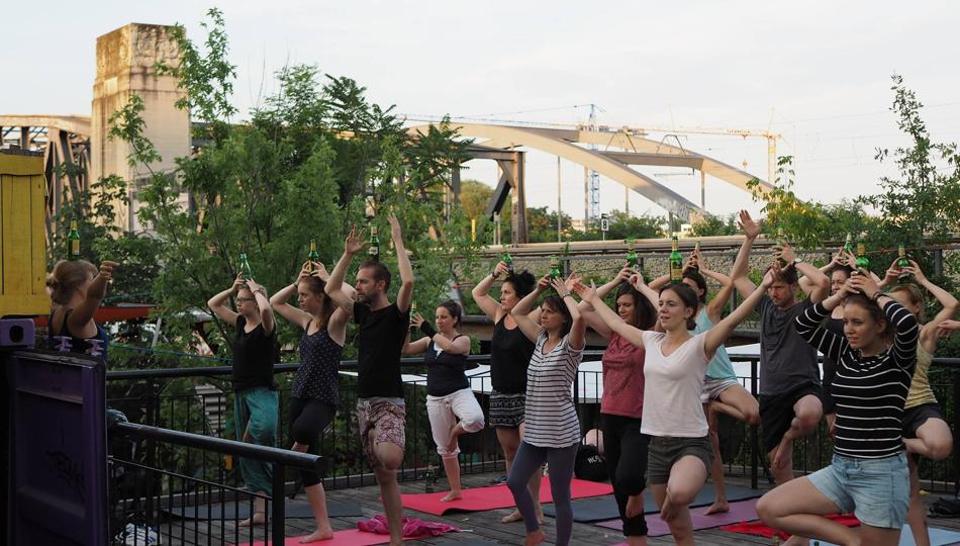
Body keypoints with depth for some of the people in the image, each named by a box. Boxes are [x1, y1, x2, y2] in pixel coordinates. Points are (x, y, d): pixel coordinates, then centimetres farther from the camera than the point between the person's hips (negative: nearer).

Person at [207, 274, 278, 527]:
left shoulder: (266, 325, -7)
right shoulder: (240, 323, 13)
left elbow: (266, 309, -31)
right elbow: (212, 304, 22)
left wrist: (256, 289, -14)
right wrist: (232, 289, 9)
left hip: (263, 392, -8)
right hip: (241, 393, 8)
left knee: (262, 429, -40)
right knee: (248, 455, 9)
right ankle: (259, 510, 14)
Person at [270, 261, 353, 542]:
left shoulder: (334, 322, -8)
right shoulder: (307, 321, 12)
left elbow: (351, 294, -28)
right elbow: (275, 302, 25)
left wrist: (328, 278, -13)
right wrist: (298, 281, 13)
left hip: (324, 398, -8)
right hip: (300, 395, 8)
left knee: (302, 430, -41)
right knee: (308, 463, 6)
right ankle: (323, 528, 13)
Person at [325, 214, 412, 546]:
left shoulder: (396, 314, -8)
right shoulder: (362, 313, 12)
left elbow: (408, 281, -26)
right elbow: (331, 289, 20)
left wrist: (398, 241, -18)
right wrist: (348, 254, 12)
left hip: (389, 402, -7)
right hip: (364, 402, 7)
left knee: (389, 459, -36)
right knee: (383, 477, 9)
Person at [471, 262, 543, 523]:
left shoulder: (531, 320, -8)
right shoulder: (499, 316, 9)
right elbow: (477, 293, 19)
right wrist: (494, 274, 9)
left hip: (526, 395, -6)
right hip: (501, 395, 6)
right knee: (510, 453, 9)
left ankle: (535, 505, -3)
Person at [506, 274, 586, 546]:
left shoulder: (570, 344, -10)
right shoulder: (541, 339, 10)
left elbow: (579, 317, -31)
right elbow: (516, 313, 19)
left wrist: (566, 293, -14)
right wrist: (538, 289, 8)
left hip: (561, 433, -7)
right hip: (534, 431, 8)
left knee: (560, 495, 0)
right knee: (515, 482, 12)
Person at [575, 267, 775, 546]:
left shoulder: (700, 344, -9)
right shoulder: (651, 341, 8)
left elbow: (735, 318, -22)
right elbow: (616, 323, 24)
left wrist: (762, 287, -34)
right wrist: (593, 299, 33)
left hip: (691, 442, -6)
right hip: (657, 443, 6)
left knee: (679, 493, -38)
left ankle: (673, 503, -3)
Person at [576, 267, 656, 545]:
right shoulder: (615, 334, 10)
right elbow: (583, 309, 13)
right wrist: (614, 282, 10)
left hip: (638, 421, -7)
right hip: (610, 418, 7)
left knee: (626, 478, -26)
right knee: (620, 491, 10)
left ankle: (638, 491, 10)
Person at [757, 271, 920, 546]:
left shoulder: (897, 360, -8)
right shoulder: (846, 354, 9)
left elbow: (907, 323, -29)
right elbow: (803, 325, 13)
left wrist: (876, 294, -12)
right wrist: (839, 296, 2)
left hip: (882, 473, -6)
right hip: (840, 469, 6)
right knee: (767, 508, -5)